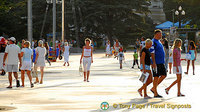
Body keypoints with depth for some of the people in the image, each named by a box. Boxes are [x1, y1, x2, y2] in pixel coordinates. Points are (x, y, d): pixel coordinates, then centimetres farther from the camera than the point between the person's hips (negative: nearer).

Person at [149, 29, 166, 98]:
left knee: (164, 75, 8)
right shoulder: (153, 42, -12)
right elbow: (152, 53, -18)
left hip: (161, 63, 9)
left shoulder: (159, 42, 18)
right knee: (156, 77, -4)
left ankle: (153, 88, 18)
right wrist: (154, 63, -22)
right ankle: (155, 94, 2)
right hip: (156, 63, -9)